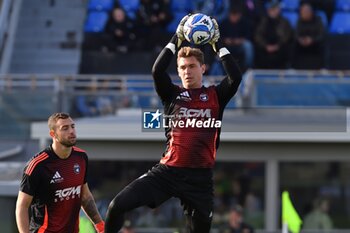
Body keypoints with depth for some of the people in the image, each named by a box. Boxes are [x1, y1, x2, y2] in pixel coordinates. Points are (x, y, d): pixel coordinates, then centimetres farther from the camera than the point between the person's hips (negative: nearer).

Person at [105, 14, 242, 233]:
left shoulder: (216, 96, 7)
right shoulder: (172, 94, 9)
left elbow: (236, 77, -9)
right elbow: (157, 71, -8)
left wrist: (218, 44, -4)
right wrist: (175, 40, -6)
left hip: (200, 176, 0)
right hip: (167, 171, 1)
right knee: (118, 205, -13)